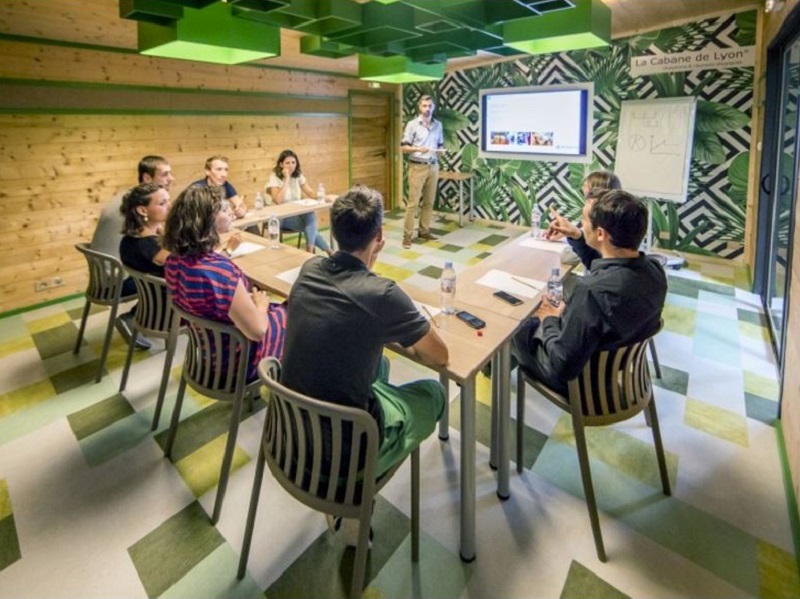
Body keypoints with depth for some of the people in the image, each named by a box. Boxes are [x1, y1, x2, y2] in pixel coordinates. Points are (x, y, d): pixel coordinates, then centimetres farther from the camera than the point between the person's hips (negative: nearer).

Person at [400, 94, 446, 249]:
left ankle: (424, 231, 18)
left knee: (429, 202, 8)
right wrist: (418, 149, -22)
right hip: (417, 167, -5)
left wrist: (440, 150, -6)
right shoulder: (412, 124, -4)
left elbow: (441, 145, 17)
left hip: (433, 167, 5)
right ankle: (407, 235, -2)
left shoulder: (438, 125, 10)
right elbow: (403, 147, -6)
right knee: (413, 202, -6)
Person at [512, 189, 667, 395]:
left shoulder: (593, 291, -40)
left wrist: (550, 321, -16)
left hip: (578, 378, -7)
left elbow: (563, 367, -32)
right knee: (534, 321, 24)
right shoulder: (654, 271, -14)